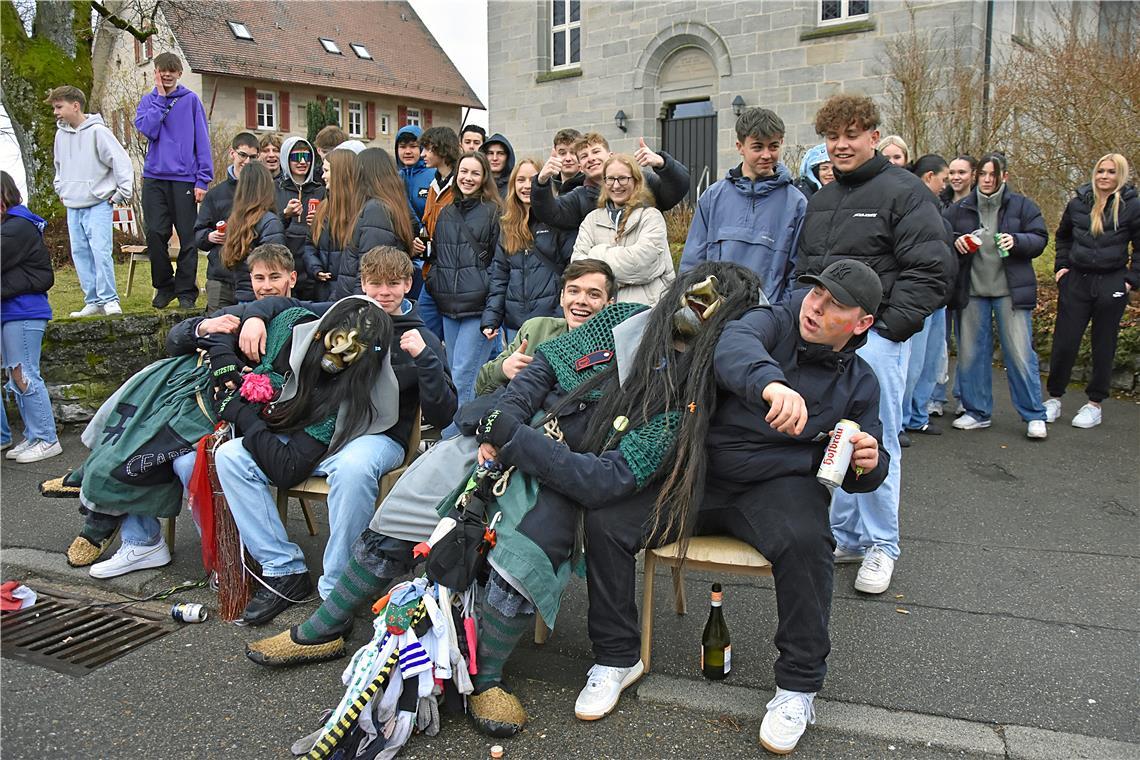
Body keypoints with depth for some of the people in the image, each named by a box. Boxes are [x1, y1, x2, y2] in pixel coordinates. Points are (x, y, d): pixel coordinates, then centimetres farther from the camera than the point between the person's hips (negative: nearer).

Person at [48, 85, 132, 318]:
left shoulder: (97, 131, -9)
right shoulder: (61, 134, 12)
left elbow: (121, 161, -10)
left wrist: (122, 193, -10)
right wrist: (61, 189, 19)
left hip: (98, 205, -7)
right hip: (73, 207, 7)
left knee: (101, 251, -14)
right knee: (80, 253, 5)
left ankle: (109, 299, -7)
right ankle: (93, 301, 11)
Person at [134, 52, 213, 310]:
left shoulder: (191, 100, 5)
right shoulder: (148, 101, 12)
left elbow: (202, 140, 1)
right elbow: (148, 130, -6)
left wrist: (203, 180, -7)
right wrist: (160, 98, -3)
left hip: (184, 178, -2)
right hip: (155, 176, 2)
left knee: (188, 236, 0)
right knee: (155, 233, -1)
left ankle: (186, 291, 9)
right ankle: (163, 285, 14)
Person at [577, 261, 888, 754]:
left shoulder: (860, 382, 8)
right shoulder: (773, 323, -2)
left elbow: (856, 475, 17)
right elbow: (734, 345, -29)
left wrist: (868, 464, -10)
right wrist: (770, 383, -53)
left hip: (778, 485, 1)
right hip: (701, 474, 0)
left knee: (805, 543, -35)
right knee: (604, 522, -19)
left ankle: (798, 686, -11)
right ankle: (617, 658, 2)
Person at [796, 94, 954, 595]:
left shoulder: (903, 191, -5)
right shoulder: (821, 200, 18)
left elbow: (932, 270, -11)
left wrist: (891, 324, -16)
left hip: (875, 336, -7)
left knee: (875, 442, -2)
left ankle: (881, 546, 13)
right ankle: (844, 536, 23)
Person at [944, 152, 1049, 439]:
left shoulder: (1021, 205, 3)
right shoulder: (960, 208, 8)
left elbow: (1040, 238, 1)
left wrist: (1017, 240, -18)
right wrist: (955, 241, -10)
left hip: (1011, 290, -2)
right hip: (973, 291, 3)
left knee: (1019, 352, -3)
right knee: (971, 352, 6)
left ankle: (1034, 416, 7)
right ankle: (977, 412, 19)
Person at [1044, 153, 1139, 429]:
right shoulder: (1078, 203, 5)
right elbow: (1062, 236, 21)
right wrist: (1062, 266, 11)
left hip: (1111, 285, -2)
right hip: (1075, 282, 2)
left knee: (1103, 346, 6)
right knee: (1064, 342, 1)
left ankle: (1095, 404, 16)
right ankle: (1054, 398, 14)